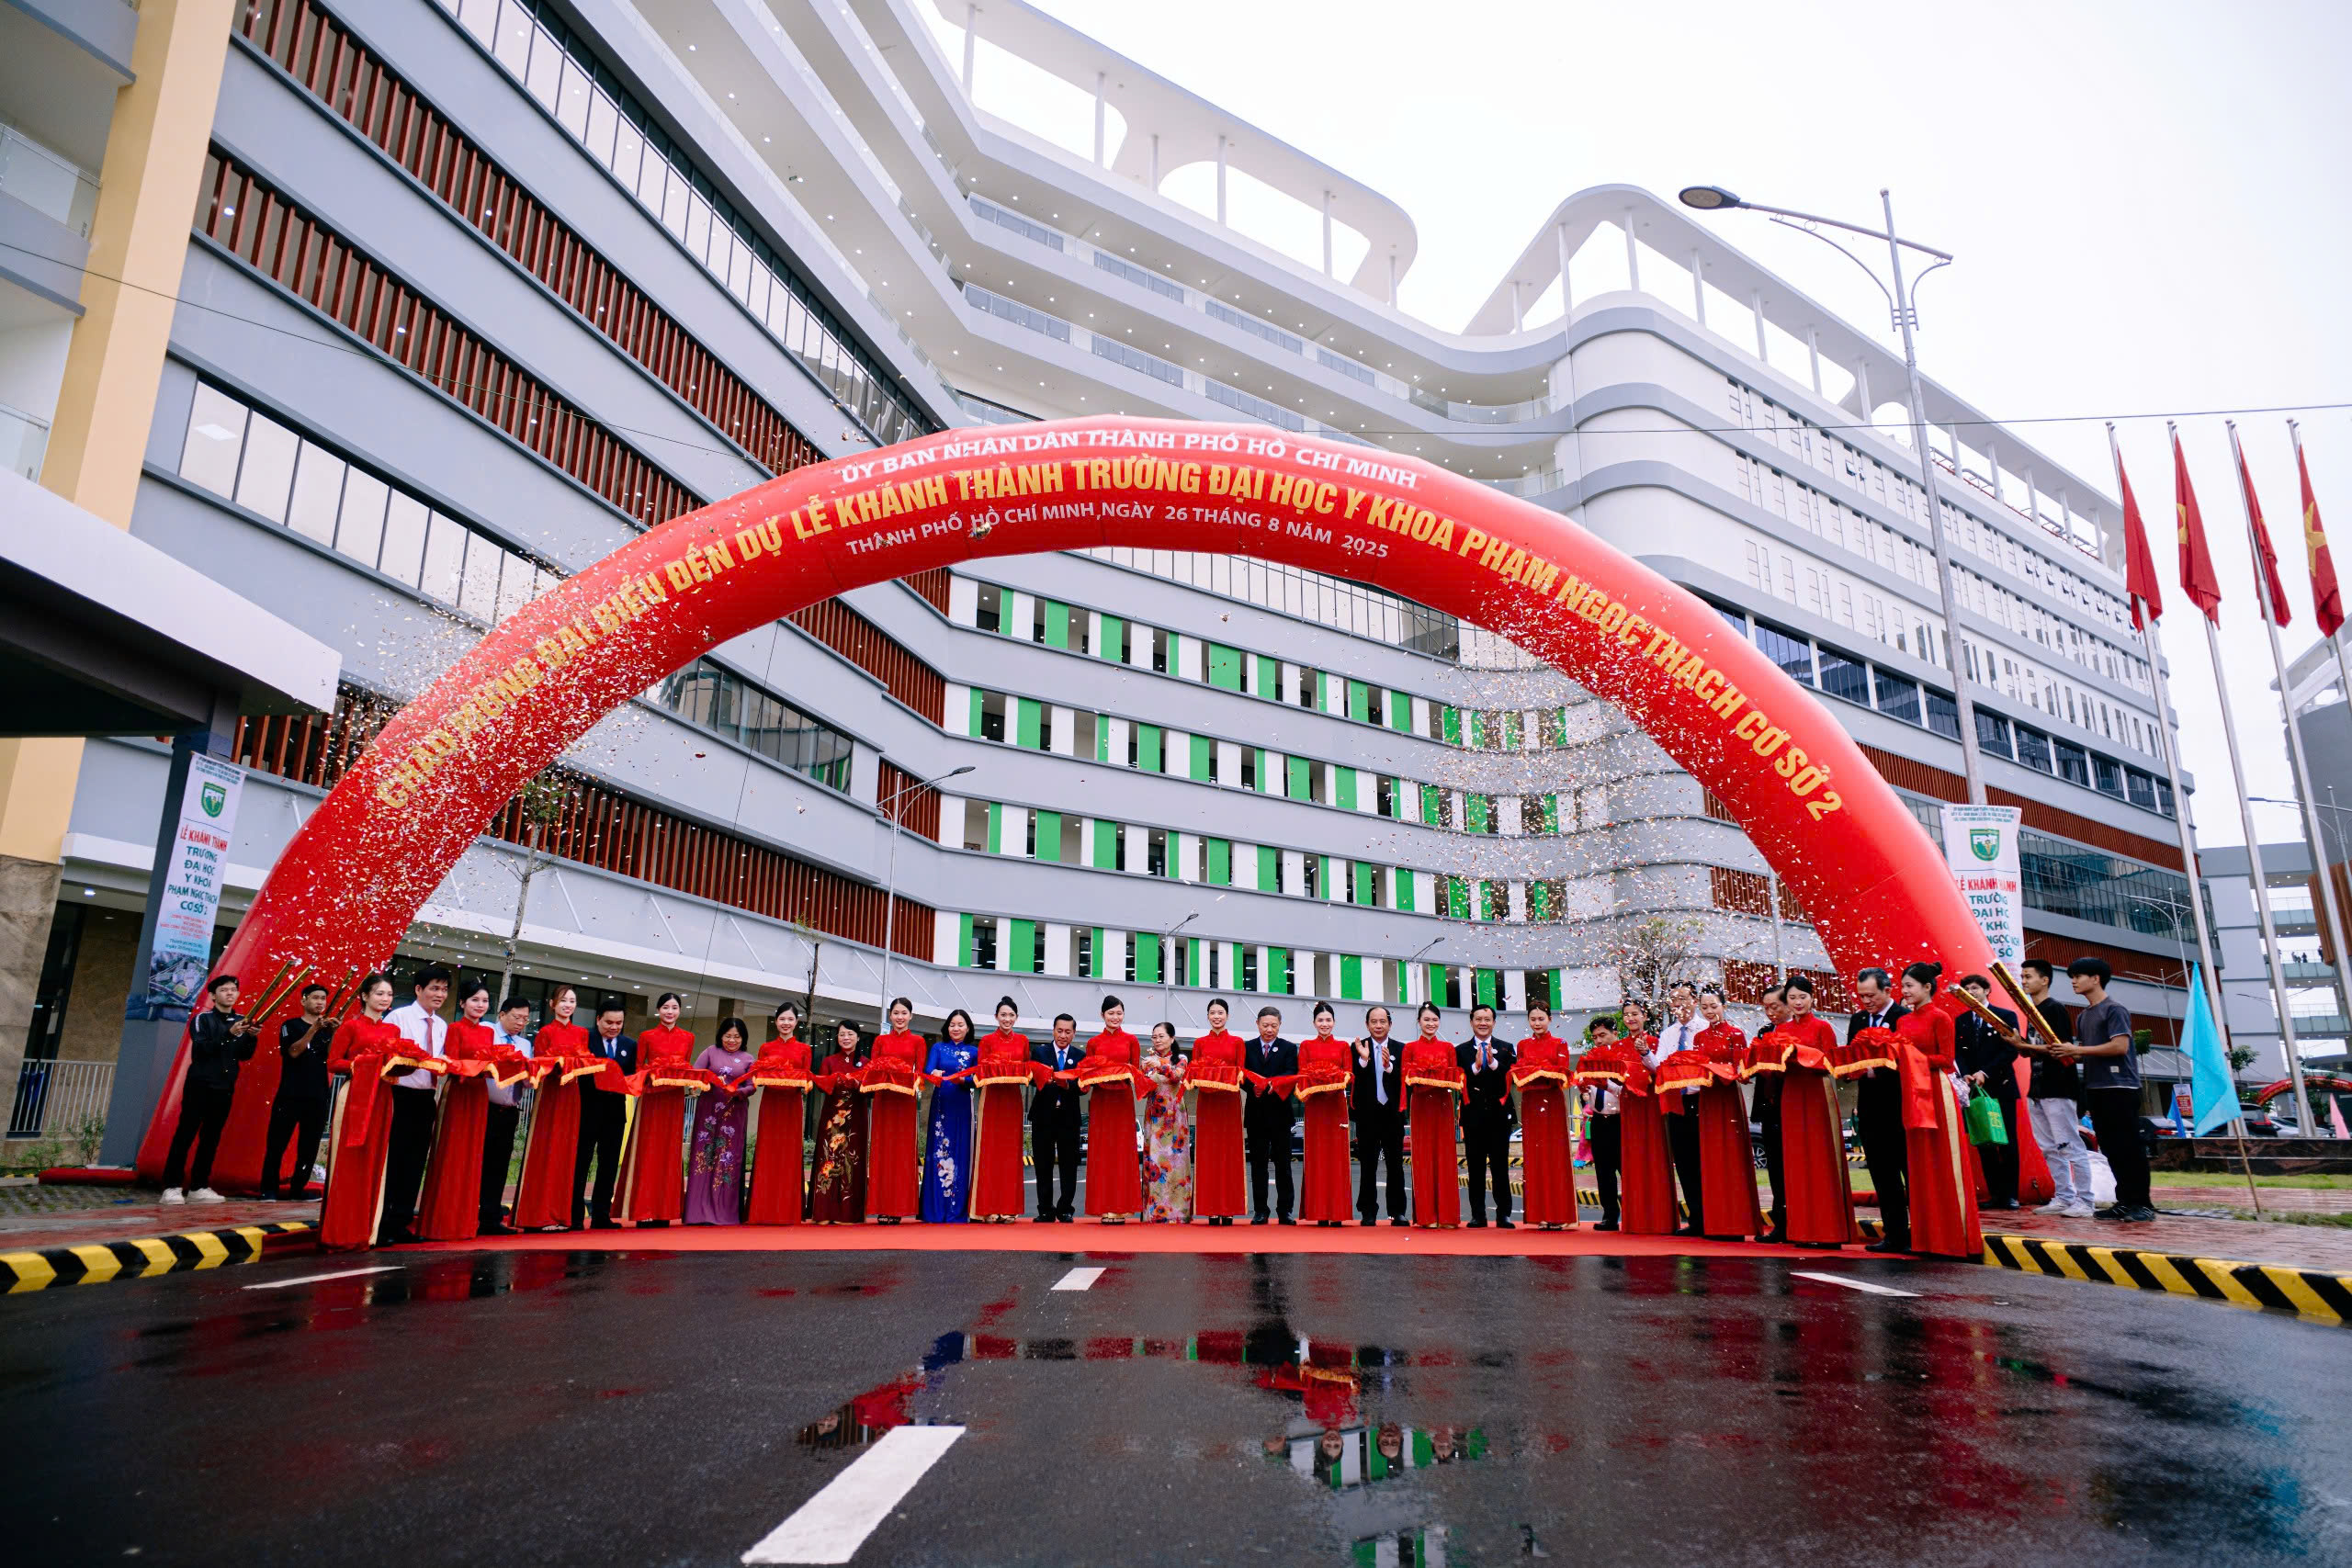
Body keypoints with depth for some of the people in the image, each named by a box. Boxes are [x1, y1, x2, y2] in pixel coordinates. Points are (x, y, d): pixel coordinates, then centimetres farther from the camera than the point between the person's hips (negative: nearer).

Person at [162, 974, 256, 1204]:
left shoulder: (242, 1021, 9)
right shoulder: (202, 1019, -2)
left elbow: (245, 1056, 6)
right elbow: (201, 1048, -16)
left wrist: (252, 1037, -13)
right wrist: (228, 1034, -29)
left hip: (225, 1088, 4)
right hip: (200, 1084, -4)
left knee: (211, 1138, 6)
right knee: (185, 1134, -5)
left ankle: (199, 1187, 9)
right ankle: (171, 1187, -3)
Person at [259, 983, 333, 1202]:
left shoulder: (328, 1030, 11)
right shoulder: (291, 1025, 3)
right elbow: (293, 1052, -13)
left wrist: (335, 1034, -19)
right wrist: (313, 1029, -24)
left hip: (317, 1098, 3)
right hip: (290, 1095, -3)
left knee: (309, 1147, 6)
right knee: (277, 1144, -2)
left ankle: (297, 1189, 14)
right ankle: (269, 1190, 5)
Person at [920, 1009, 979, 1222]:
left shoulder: (974, 1051, 8)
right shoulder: (938, 1048, 9)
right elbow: (927, 1069, -6)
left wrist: (962, 1080, -19)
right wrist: (934, 1074, -28)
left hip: (962, 1107, 0)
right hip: (940, 1105, 0)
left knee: (960, 1154, -1)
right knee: (938, 1153, -3)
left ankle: (957, 1212, 4)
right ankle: (934, 1211, 2)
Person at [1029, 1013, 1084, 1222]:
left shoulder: (1080, 1057, 5)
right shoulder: (1039, 1052, 5)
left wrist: (1068, 1085, -24)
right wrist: (1044, 1078, -27)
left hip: (1069, 1118, 0)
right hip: (1044, 1116, 0)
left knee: (1069, 1166, 3)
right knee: (1043, 1166, 5)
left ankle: (1065, 1209, 12)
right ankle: (1046, 1211, 14)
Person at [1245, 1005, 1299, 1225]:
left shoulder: (1289, 1048, 7)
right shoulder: (1247, 1048, 9)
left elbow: (1292, 1074, -8)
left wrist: (1275, 1082, -27)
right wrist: (1253, 1086, -20)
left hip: (1280, 1113, -1)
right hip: (1256, 1113, 1)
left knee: (1282, 1163, 3)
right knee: (1258, 1163, 5)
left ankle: (1284, 1210, 8)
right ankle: (1260, 1211, 11)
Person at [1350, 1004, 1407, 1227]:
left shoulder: (1400, 1049, 4)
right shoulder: (1358, 1048, 1)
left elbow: (1403, 1081, -7)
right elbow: (1354, 1080, -8)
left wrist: (1388, 1066, -24)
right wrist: (1363, 1059, -23)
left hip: (1392, 1114, 1)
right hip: (1367, 1114, -1)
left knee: (1395, 1165, 7)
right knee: (1368, 1166, 3)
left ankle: (1397, 1212, 14)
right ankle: (1368, 1213, 10)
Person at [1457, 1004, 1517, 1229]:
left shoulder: (1506, 1048, 7)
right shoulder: (1461, 1050, 6)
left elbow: (1511, 1078, -6)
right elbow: (1459, 1082, -5)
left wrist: (1494, 1063, -20)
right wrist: (1475, 1066, -20)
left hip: (1499, 1115, 0)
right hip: (1473, 1116, 0)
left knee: (1500, 1166, 3)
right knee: (1476, 1168, 4)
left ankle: (1503, 1215, 9)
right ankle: (1478, 1215, 9)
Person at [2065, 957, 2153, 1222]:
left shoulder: (2114, 1009, -7)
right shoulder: (2083, 1016, 17)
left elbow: (2120, 1046, -18)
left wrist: (2077, 1049, -17)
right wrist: (2069, 1055, -1)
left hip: (2120, 1087, -8)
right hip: (2095, 1088, 8)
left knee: (2129, 1146, -5)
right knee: (2110, 1149, 9)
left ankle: (2142, 1203, 0)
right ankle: (2125, 1200, 14)